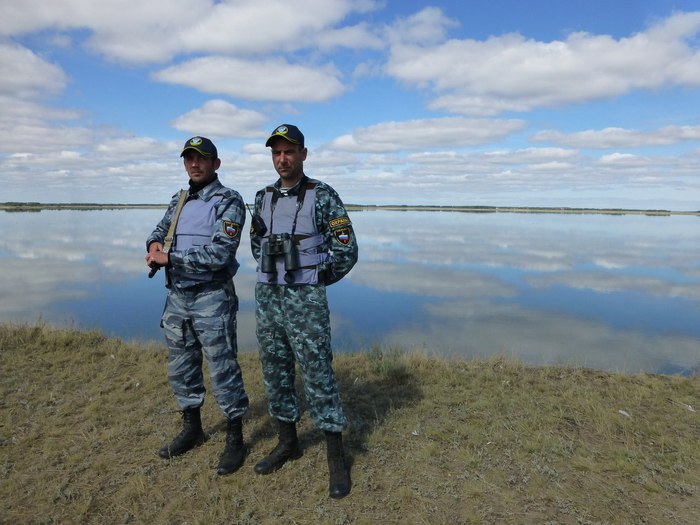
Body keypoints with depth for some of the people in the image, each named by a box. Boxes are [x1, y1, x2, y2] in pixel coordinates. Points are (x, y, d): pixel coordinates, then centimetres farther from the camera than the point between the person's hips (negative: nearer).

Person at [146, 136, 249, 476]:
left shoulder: (229, 202, -10)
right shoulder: (179, 201, 13)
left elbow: (219, 254, -21)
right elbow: (159, 231, 18)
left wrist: (169, 257, -16)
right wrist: (155, 244, -7)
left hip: (212, 299, -7)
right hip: (177, 298, 7)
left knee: (222, 370, 0)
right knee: (180, 370, 16)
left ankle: (235, 438, 17)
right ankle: (191, 429, 35)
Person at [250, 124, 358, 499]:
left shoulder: (323, 197, -8)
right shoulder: (263, 198, 9)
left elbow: (346, 251, -9)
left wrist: (314, 281, 0)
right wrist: (276, 275, 13)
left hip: (306, 302, -5)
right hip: (267, 298, 6)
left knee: (317, 375, -2)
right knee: (275, 373, 13)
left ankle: (336, 458, 13)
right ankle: (288, 443, 31)